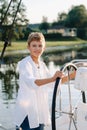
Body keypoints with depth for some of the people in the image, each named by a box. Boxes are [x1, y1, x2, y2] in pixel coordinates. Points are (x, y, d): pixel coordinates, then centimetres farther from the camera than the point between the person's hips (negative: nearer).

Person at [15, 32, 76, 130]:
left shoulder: (42, 65, 9)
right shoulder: (24, 64, -14)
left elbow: (54, 83, 15)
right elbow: (31, 82, -33)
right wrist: (52, 78, -46)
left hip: (40, 112, 7)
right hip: (27, 113, -7)